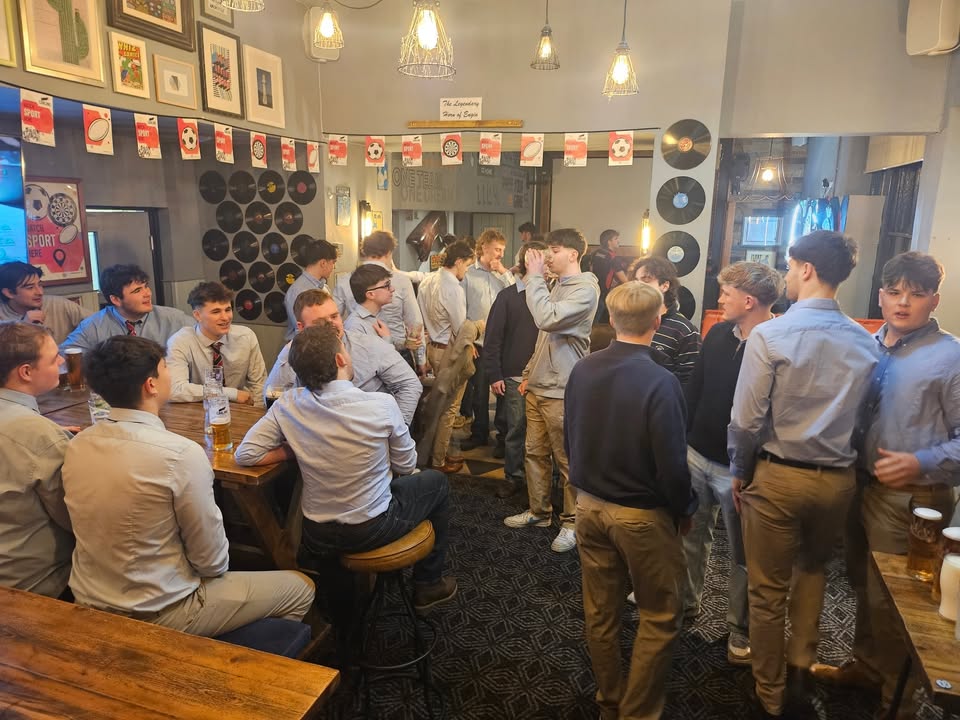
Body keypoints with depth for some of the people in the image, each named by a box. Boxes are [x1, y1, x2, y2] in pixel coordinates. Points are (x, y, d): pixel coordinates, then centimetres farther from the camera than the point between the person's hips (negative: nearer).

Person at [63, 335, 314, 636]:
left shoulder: (76, 445, -6)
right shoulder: (181, 454, -28)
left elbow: (100, 529, 8)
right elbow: (212, 561, -18)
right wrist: (214, 569, 5)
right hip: (156, 614, -7)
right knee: (301, 588, 8)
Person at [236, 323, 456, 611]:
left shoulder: (288, 406, -15)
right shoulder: (382, 404, -23)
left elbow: (245, 454, -10)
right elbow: (406, 466, -8)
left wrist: (295, 450, -3)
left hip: (316, 537, 4)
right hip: (372, 530, -4)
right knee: (436, 482, 22)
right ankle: (428, 585, 33)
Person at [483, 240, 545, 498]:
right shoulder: (508, 296, 0)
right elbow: (493, 338, -1)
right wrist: (494, 375, -5)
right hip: (515, 376, -1)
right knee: (515, 429, 6)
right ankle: (513, 476, 22)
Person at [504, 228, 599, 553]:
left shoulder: (585, 289, -14)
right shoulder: (558, 286, 15)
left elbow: (546, 319, -29)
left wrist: (534, 276, -21)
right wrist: (529, 374, 19)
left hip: (561, 391, -9)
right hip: (538, 386, 9)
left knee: (567, 460, 3)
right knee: (535, 452, 15)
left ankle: (572, 521, 17)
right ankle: (539, 511, 30)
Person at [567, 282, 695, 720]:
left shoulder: (582, 370, -5)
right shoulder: (660, 381, -23)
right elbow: (671, 463, -20)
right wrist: (683, 510, -2)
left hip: (588, 504, 6)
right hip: (641, 514, -6)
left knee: (600, 612, 19)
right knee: (660, 617, 15)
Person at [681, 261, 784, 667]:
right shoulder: (718, 333, 4)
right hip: (696, 454, 6)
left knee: (743, 554, 11)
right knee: (692, 535, 21)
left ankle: (741, 631, 28)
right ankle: (686, 602, 41)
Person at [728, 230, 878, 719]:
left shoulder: (769, 334, -16)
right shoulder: (865, 343, -2)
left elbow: (746, 419, -15)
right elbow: (862, 417, -1)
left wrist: (739, 473, 0)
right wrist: (839, 458, 14)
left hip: (778, 475, -4)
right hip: (838, 478, 5)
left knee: (767, 591, 12)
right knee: (811, 569, 29)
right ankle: (800, 673, 33)